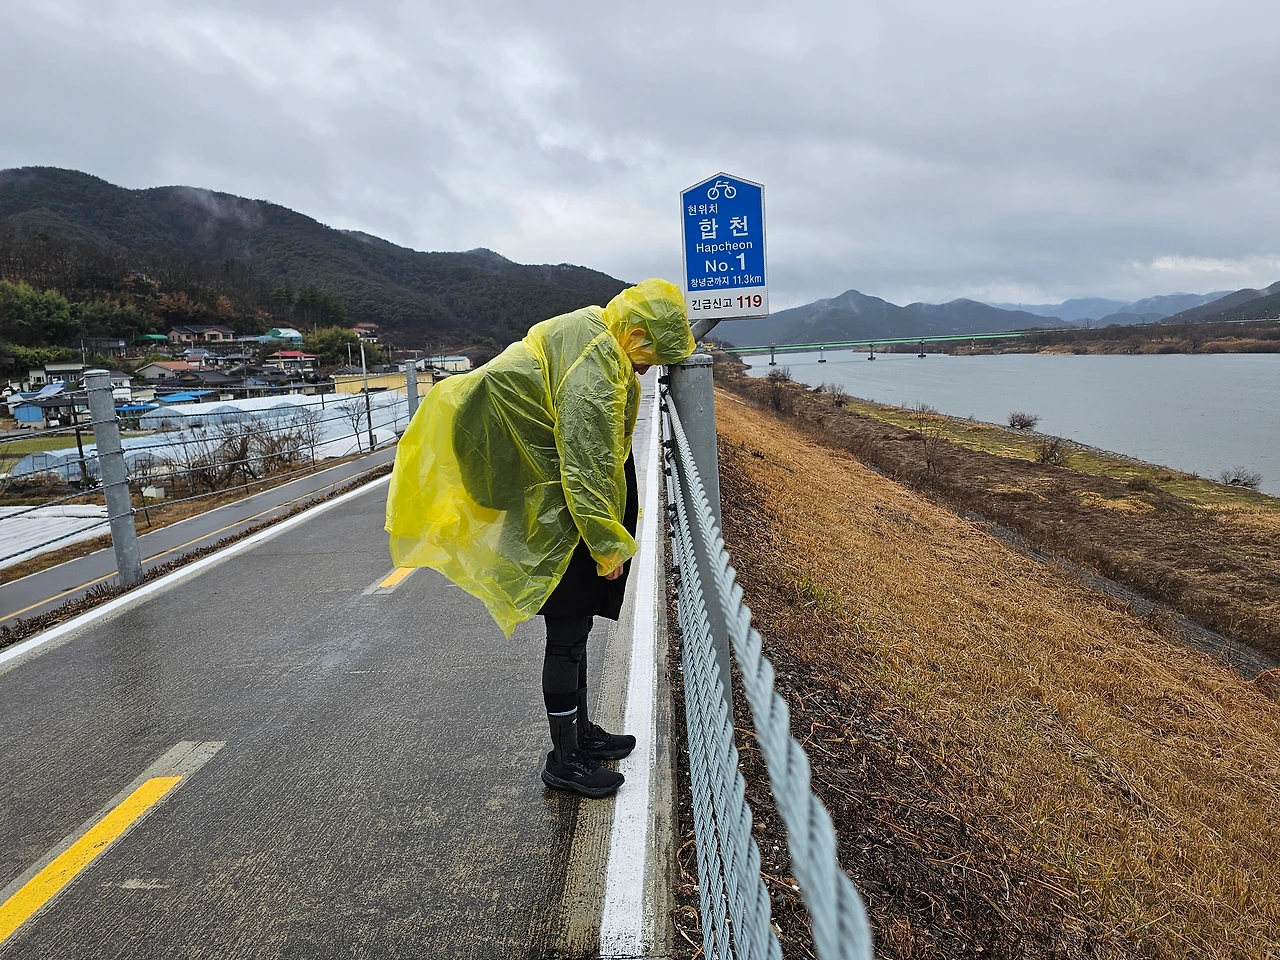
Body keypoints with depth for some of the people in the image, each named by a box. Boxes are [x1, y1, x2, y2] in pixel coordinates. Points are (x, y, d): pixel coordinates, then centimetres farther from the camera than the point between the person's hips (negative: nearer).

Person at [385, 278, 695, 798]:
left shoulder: (596, 335, 10)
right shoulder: (592, 364, -23)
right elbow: (584, 465, -25)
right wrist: (608, 543, -19)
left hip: (568, 509, 10)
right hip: (557, 521, -10)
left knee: (575, 628, 18)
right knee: (567, 635, 1)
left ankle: (580, 732, 34)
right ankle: (563, 760, 17)